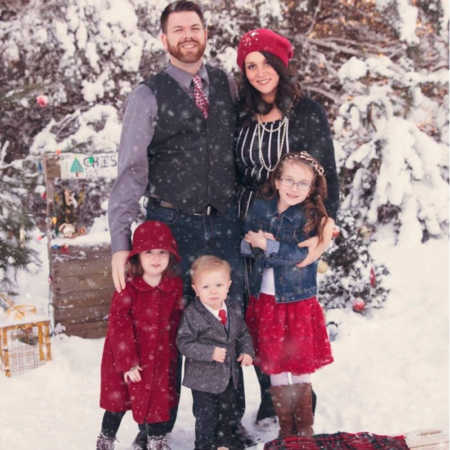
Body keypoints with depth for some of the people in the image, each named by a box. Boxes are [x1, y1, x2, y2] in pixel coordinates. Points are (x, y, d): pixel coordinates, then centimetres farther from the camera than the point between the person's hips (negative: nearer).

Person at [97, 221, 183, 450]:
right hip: (125, 357, -2)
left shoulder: (176, 287, -4)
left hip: (161, 359, 3)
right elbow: (119, 326, -18)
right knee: (117, 401, 11)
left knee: (159, 401, 9)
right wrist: (127, 362, -20)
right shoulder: (128, 289, -16)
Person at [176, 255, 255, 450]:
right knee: (206, 416, 5)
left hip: (229, 375, 6)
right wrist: (210, 353, -29)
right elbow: (184, 343, -20)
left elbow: (243, 334, 12)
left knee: (230, 410, 23)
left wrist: (247, 351, -5)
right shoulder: (192, 314, -20)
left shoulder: (234, 311, -2)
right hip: (203, 377, -6)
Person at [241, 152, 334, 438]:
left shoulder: (311, 217, -8)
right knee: (275, 366, 12)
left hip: (298, 300, -3)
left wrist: (266, 244, -15)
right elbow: (245, 245, 7)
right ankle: (286, 429, 27)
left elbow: (300, 254, -19)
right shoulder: (260, 208, 4)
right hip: (265, 299, 4)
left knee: (301, 367, 5)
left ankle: (304, 429, 22)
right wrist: (255, 244, -14)